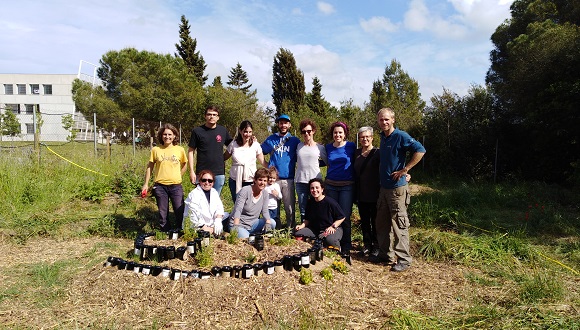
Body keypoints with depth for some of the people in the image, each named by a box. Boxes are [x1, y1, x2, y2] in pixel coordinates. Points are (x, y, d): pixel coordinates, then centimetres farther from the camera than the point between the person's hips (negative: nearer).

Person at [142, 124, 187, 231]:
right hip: (160, 186, 0)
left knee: (180, 211, -1)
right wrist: (146, 184, 5)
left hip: (176, 186, 0)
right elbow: (149, 167, 7)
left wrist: (177, 177, 9)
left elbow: (184, 165, 16)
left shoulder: (180, 150, 1)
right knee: (163, 212, 9)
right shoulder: (155, 150, 1)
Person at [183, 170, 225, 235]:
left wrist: (218, 221, -15)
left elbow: (219, 208, 3)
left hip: (210, 228, 6)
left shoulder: (214, 192, 11)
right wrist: (205, 228, -18)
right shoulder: (194, 195, -10)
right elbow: (194, 218, -16)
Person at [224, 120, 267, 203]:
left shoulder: (256, 145, -1)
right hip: (235, 181, 1)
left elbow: (263, 162, 3)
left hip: (251, 181, -1)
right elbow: (223, 158, 10)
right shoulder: (233, 144, -1)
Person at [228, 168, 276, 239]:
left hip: (252, 223, 6)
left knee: (272, 223, -15)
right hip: (240, 224, -6)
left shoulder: (265, 194, 2)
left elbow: (265, 211, -3)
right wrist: (235, 226, -38)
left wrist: (268, 222, -26)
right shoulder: (245, 190, -16)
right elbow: (238, 210, -24)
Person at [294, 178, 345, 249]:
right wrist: (302, 225, -5)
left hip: (332, 229, -5)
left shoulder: (330, 202, -15)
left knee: (330, 240, -39)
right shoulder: (310, 202, 2)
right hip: (315, 229, 6)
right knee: (297, 234, -14)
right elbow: (307, 219, 14)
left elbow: (341, 217, -7)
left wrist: (333, 226, -19)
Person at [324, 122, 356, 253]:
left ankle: (346, 246, 10)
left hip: (347, 186, -3)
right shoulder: (328, 147, 8)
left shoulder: (351, 146, -1)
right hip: (331, 185, 3)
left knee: (345, 216, -3)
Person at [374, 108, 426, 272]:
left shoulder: (400, 136, -12)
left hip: (397, 187, -8)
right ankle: (385, 254, 27)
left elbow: (420, 150, -22)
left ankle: (404, 259, 6)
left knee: (399, 224, -4)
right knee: (382, 222, 14)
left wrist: (405, 170, -20)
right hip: (384, 187, 9)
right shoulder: (383, 137, 12)